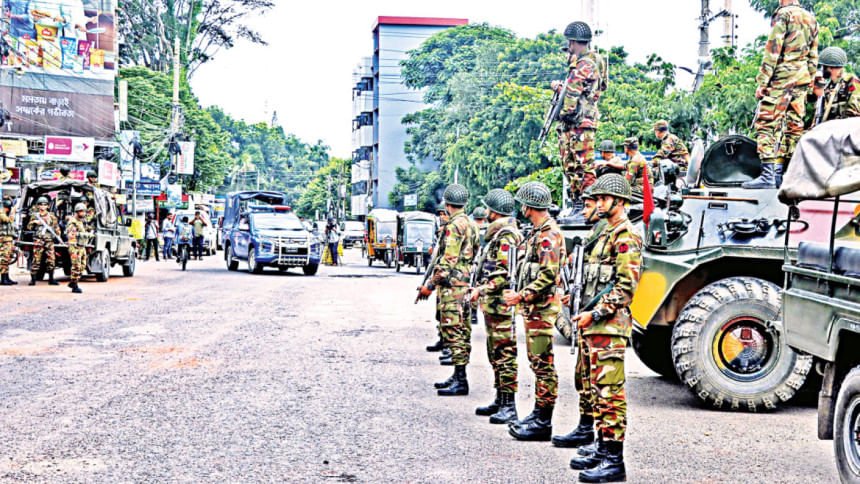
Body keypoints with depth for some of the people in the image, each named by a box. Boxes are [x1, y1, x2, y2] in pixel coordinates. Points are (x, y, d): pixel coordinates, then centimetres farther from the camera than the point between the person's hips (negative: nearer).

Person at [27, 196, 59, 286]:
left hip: (49, 240, 1)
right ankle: (33, 279, -1)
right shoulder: (35, 215, 10)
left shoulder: (51, 216, 11)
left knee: (51, 259, -2)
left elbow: (56, 227, 10)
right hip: (38, 240, -1)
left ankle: (51, 279, 7)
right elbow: (29, 227, 8)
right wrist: (34, 222, -10)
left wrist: (58, 235, -4)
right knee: (36, 259, -6)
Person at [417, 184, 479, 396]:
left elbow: (449, 260, -20)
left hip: (453, 287, -10)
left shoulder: (455, 226, -14)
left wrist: (430, 285, -13)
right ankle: (458, 377, 20)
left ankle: (460, 381, -9)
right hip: (467, 285, 10)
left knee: (453, 331, -9)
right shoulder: (471, 224, 15)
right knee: (462, 331, 13)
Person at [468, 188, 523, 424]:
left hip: (501, 305, -11)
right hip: (493, 305, 11)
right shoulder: (497, 234, 19)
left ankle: (509, 407, -8)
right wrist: (481, 288, 17)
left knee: (505, 354, -9)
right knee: (495, 354, 16)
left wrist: (482, 290, -21)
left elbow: (505, 274, -22)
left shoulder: (506, 236, -14)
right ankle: (500, 401, 24)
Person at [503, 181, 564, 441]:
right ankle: (538, 413, 22)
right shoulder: (539, 232, 17)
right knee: (537, 362, 15)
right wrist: (519, 294, 16)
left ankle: (543, 422, -5)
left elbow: (549, 275, -22)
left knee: (543, 364, -7)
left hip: (543, 307, -11)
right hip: (534, 307, 11)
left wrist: (521, 296, -18)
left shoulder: (549, 234, -15)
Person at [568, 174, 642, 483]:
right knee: (598, 388, 14)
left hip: (611, 326, -11)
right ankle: (602, 447, 23)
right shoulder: (607, 234, 20)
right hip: (598, 325, 11)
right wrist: (587, 315, 16)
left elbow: (626, 287, -19)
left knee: (610, 392, -10)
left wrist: (594, 314, -18)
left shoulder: (626, 236, -11)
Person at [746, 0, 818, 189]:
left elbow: (773, 50, -12)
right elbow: (813, 55, 17)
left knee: (767, 124, -8)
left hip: (782, 77, -8)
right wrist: (810, 81, 21)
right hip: (803, 79, 8)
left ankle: (768, 175, -16)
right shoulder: (811, 19, 16)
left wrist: (762, 82, -12)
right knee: (794, 126, 8)